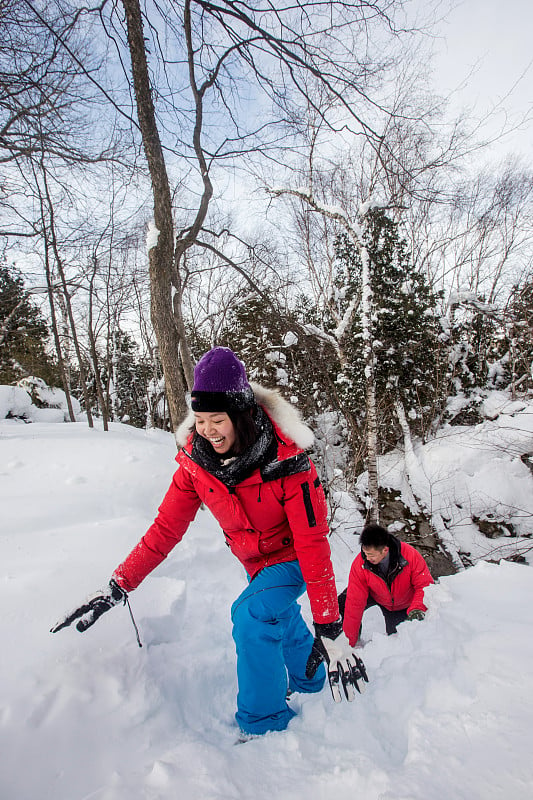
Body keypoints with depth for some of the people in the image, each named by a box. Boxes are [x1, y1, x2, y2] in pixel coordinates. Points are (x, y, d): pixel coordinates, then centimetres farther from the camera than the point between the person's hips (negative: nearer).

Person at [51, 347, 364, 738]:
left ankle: (264, 726, -1)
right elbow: (167, 528, -13)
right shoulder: (195, 460, -21)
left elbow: (312, 541, -33)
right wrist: (118, 587, -18)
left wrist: (329, 625, -33)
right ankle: (310, 683, 58)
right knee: (282, 616, 26)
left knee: (252, 616, -26)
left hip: (293, 558, -5)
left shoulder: (285, 459, -35)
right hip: (255, 560, 6)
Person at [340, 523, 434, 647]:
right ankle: (355, 641, 7)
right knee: (342, 605, -22)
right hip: (373, 595, 0)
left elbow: (425, 585, -25)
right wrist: (350, 641, -26)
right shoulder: (360, 564, -33)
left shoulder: (410, 555, -36)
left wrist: (417, 608, -44)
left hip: (403, 604, 0)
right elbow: (355, 602, -30)